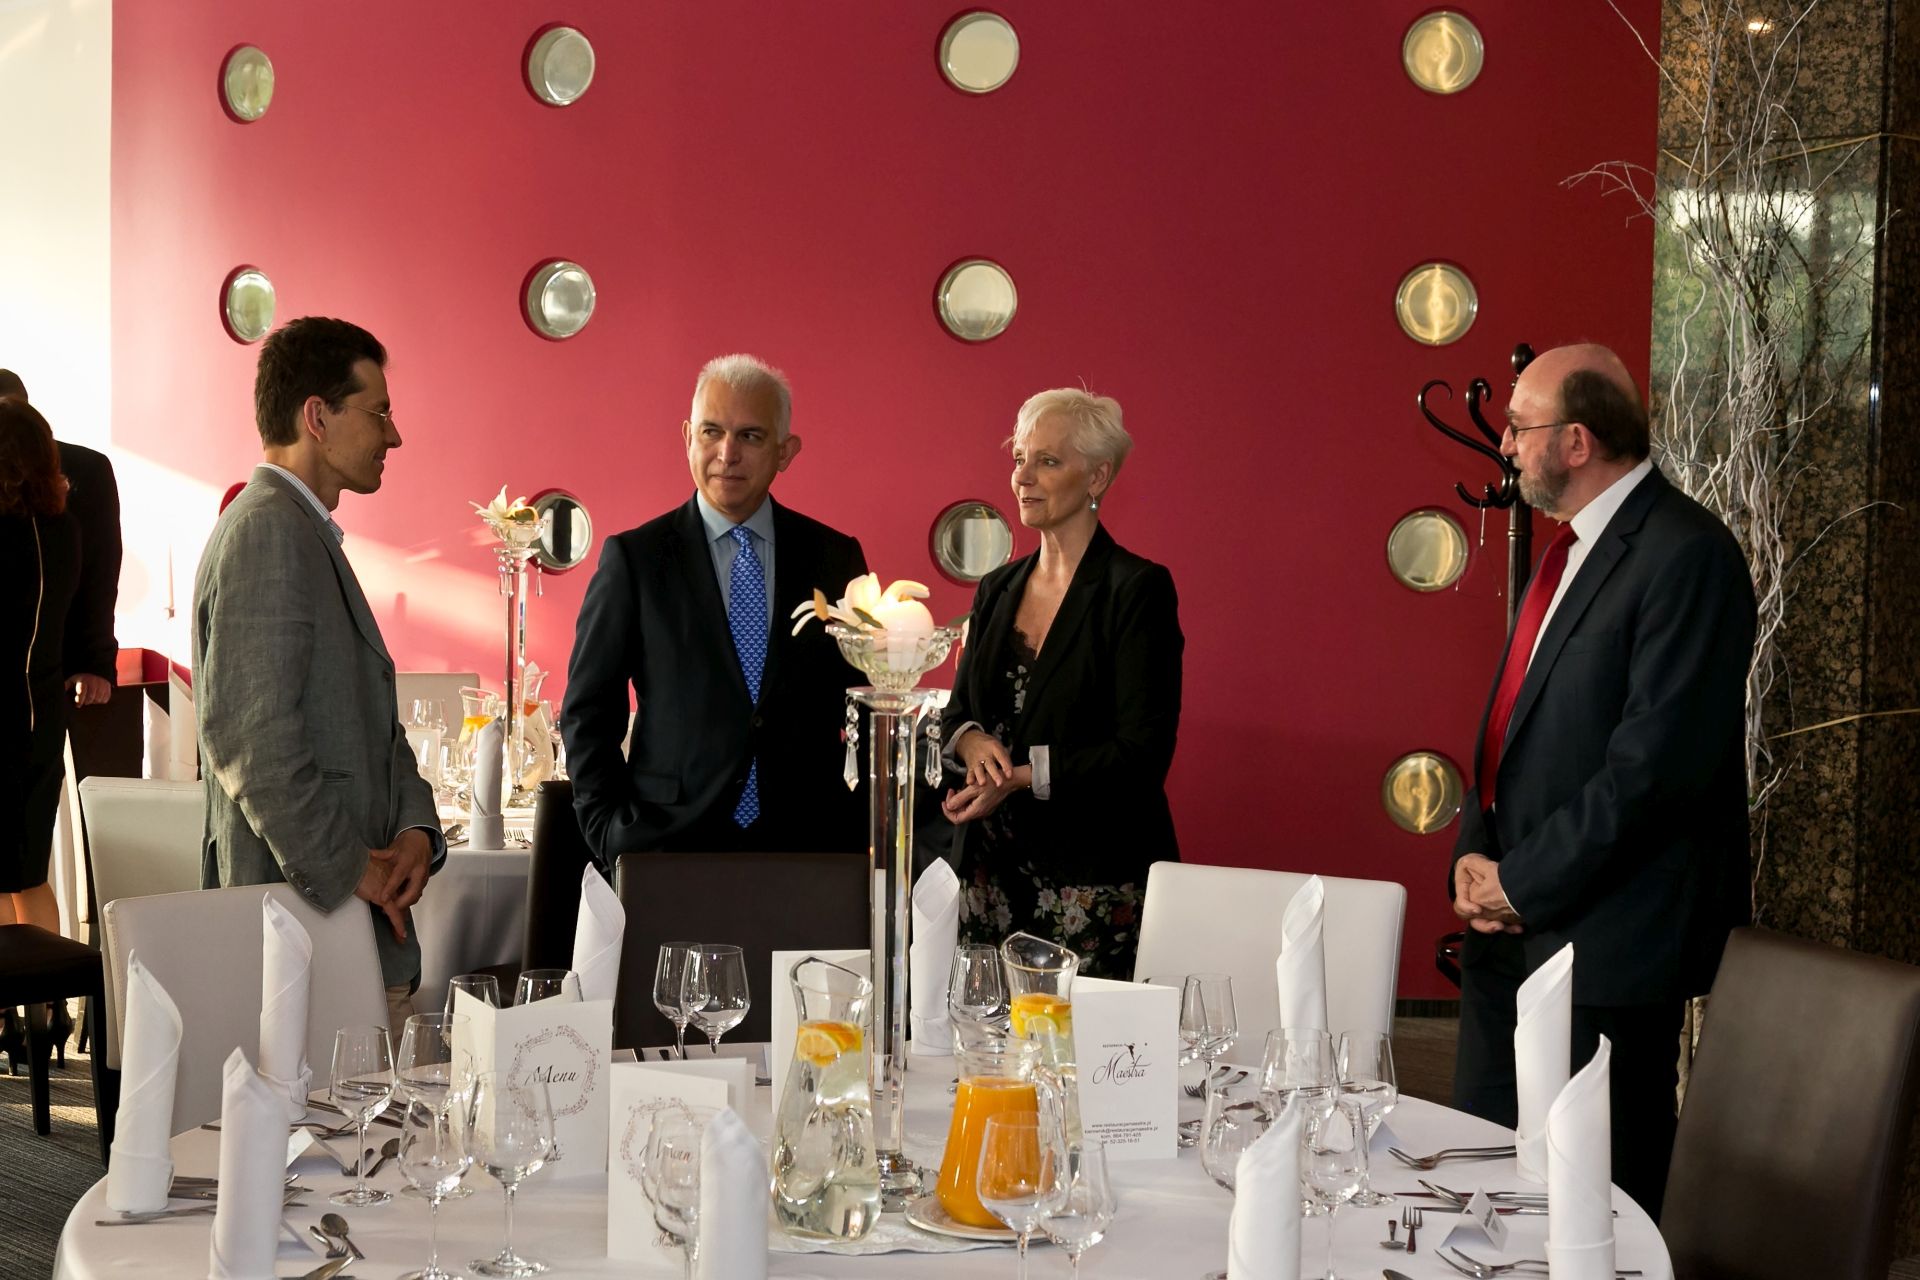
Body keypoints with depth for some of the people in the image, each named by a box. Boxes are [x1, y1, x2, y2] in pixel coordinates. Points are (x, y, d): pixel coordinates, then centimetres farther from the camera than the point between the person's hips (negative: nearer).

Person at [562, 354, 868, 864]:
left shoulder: (836, 557, 7)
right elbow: (587, 711, 3)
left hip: (808, 844, 2)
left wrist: (871, 826, 3)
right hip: (668, 842, -2)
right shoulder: (633, 557, 2)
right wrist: (609, 830, -5)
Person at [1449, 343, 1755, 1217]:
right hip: (1512, 919, 9)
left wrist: (1525, 882, -15)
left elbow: (1657, 760, -21)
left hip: (1604, 937, -9)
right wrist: (1476, 854, 3)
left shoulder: (1686, 555, -15)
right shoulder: (1570, 546, 14)